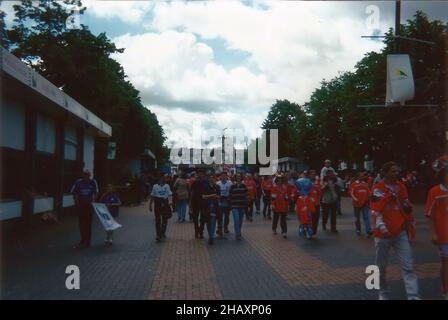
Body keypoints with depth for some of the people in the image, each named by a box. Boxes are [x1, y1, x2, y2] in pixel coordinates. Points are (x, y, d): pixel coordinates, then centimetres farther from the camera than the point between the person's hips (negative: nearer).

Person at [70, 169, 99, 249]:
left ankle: (87, 242, 9)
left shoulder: (93, 182, -4)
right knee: (81, 224, 10)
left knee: (88, 224, 2)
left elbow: (95, 193, 6)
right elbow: (74, 193, 2)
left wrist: (93, 200, -6)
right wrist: (76, 201, -7)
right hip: (80, 205, 1)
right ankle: (83, 241, 23)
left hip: (89, 205, -1)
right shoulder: (78, 182, -5)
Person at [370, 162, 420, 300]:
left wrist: (410, 225, 19)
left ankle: (414, 296, -5)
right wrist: (381, 227, -28)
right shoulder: (378, 188, -10)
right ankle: (383, 293, 27)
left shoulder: (401, 186, 8)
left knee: (408, 266, -4)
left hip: (401, 232, 4)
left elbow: (407, 207, 18)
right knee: (381, 266, 8)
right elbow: (375, 211, -16)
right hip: (383, 233, -4)